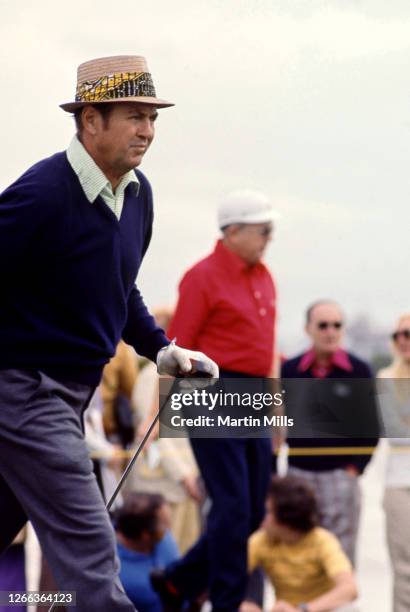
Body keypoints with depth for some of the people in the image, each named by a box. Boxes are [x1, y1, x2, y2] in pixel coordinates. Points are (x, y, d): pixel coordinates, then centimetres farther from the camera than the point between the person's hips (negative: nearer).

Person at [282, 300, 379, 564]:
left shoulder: (359, 371, 1)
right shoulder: (289, 370, 4)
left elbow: (371, 428, 4)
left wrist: (355, 468, -4)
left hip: (341, 475, -2)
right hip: (298, 474, 2)